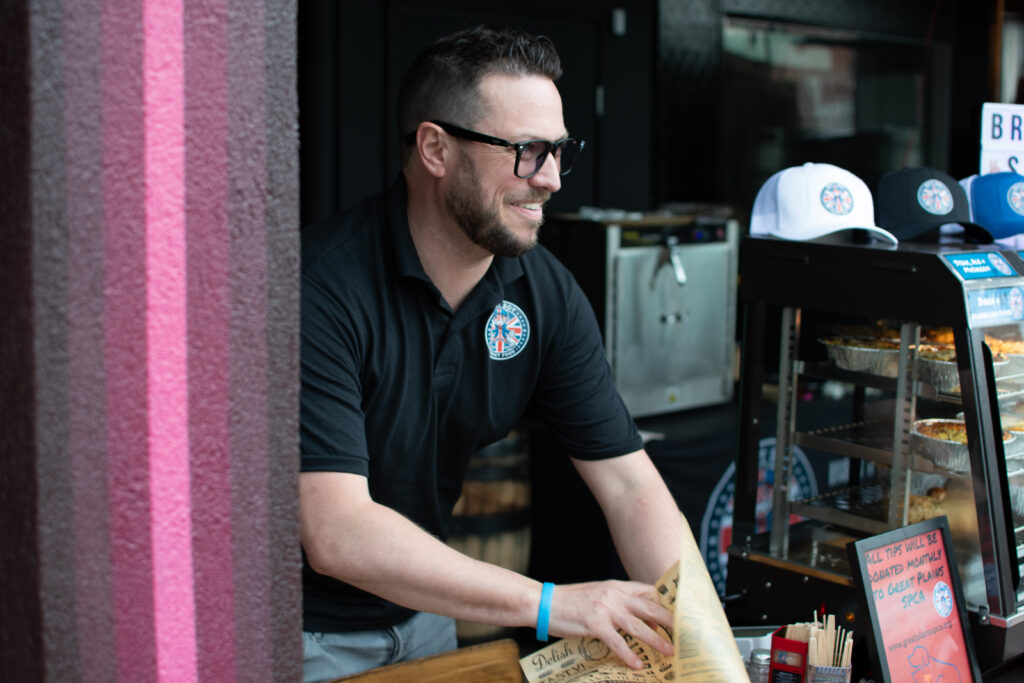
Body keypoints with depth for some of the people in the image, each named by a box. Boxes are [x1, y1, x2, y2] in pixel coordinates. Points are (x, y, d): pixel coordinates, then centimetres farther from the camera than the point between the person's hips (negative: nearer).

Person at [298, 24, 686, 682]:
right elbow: (335, 533, -33)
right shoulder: (323, 286, -28)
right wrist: (550, 604, -36)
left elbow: (629, 484, -8)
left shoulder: (545, 292, -9)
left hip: (420, 613, 6)